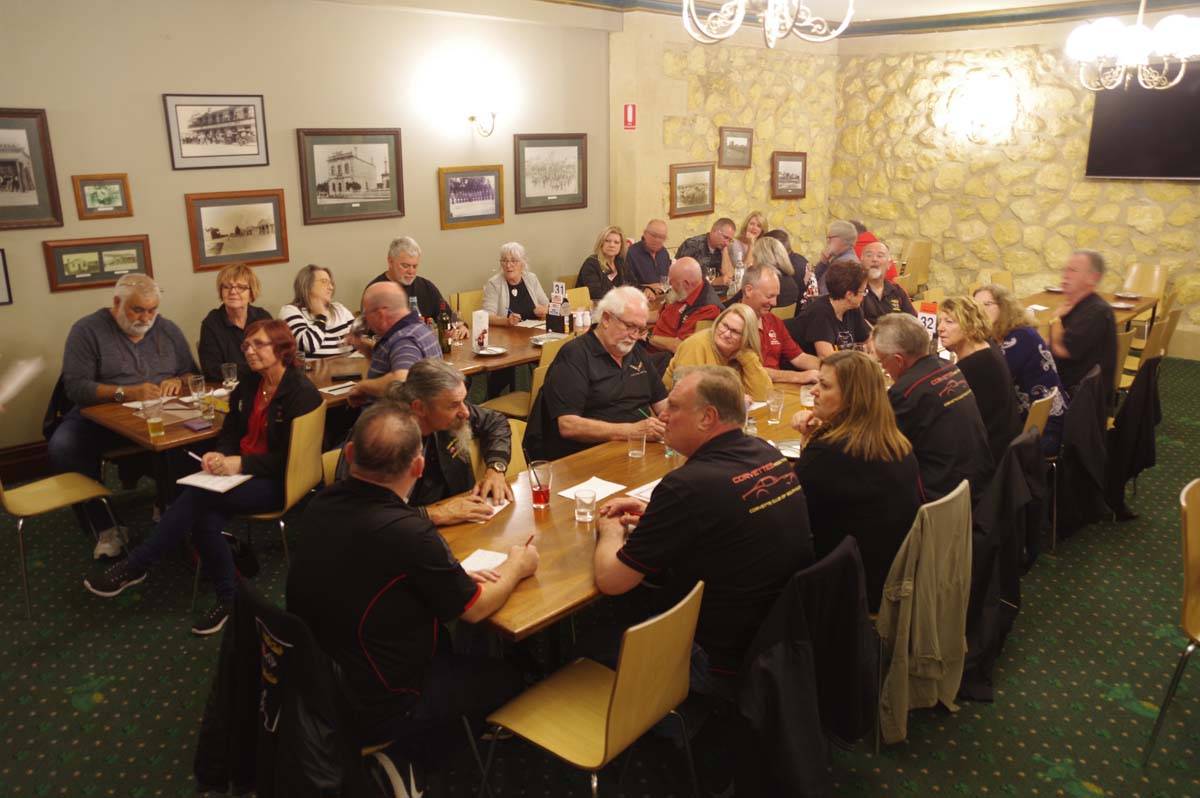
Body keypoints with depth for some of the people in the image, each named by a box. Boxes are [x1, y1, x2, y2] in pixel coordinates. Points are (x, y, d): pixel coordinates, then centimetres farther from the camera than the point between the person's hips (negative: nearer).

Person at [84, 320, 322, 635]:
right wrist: (219, 455, -9)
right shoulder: (248, 386, 10)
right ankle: (229, 598, -7)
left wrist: (240, 463, -24)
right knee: (205, 518, -24)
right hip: (240, 470, 7)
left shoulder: (301, 393, -13)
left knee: (198, 496, -25)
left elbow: (290, 458, -16)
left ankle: (135, 566, -8)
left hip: (279, 483, -6)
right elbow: (230, 433, 14)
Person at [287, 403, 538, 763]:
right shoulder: (408, 533, -32)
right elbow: (474, 609, -14)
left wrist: (455, 576, 2)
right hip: (372, 709, -6)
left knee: (442, 637, 27)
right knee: (506, 676, 13)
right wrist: (516, 567, 4)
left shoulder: (321, 504, -11)